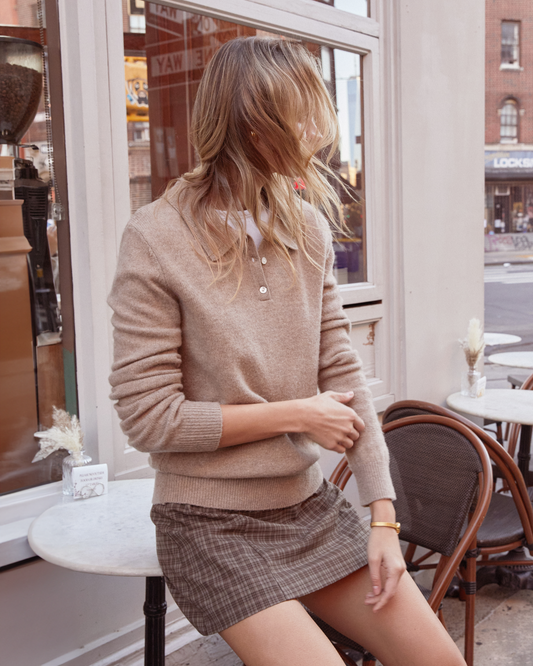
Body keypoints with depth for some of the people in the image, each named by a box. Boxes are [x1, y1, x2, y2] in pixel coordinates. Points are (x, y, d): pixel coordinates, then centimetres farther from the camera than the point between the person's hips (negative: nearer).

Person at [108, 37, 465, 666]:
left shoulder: (308, 226, 1)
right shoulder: (156, 238, -14)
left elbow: (341, 373, 1)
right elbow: (148, 417, -15)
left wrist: (383, 517, -4)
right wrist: (295, 414, -13)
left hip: (311, 505, 5)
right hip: (213, 521, -5)